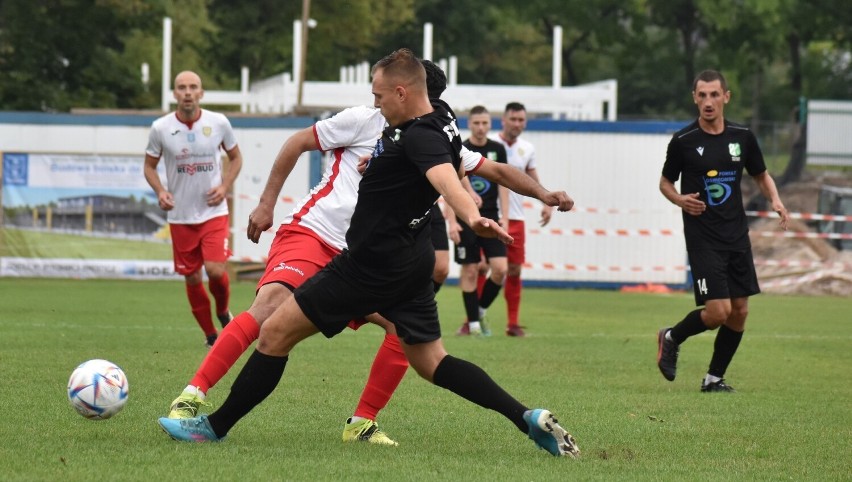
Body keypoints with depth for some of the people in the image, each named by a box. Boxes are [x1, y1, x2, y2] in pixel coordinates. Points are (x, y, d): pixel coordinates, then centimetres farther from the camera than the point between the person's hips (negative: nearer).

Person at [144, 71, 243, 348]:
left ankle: (223, 312, 15)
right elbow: (150, 165, 8)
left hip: (213, 212, -1)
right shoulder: (160, 128, -5)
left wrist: (225, 187, -6)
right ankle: (210, 335, 21)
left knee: (216, 270, -17)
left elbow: (235, 158, 10)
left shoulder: (218, 123, -5)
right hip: (181, 217, 1)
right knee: (192, 279, 4)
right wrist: (160, 191, -11)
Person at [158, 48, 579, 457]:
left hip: (373, 267, -10)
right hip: (412, 260, 10)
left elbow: (446, 178, -45)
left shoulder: (421, 138, -25)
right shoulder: (438, 118, 4)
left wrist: (472, 217, -62)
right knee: (430, 362, 14)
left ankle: (215, 427, 8)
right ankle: (530, 419, 3)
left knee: (275, 333, -1)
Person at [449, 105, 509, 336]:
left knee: (500, 268, -8)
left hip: (491, 218, 3)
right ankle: (473, 323, 6)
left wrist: (504, 217, 3)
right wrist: (452, 221, -11)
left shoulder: (497, 150, 7)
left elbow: (503, 185, 10)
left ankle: (480, 310, 14)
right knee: (470, 271, -1)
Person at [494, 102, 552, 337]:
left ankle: (513, 323, 12)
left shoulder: (527, 149, 8)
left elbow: (533, 180, 19)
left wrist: (547, 202, 6)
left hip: (515, 218, 5)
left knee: (515, 269, 5)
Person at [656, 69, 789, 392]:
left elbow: (761, 175, 17)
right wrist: (679, 200, -15)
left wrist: (775, 200, -3)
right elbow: (665, 182, 6)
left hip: (737, 236, 5)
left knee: (739, 312, 4)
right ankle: (671, 338, 14)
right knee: (718, 311, -14)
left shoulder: (742, 137, 3)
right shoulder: (683, 141, -7)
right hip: (702, 239, -5)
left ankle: (714, 377, 19)